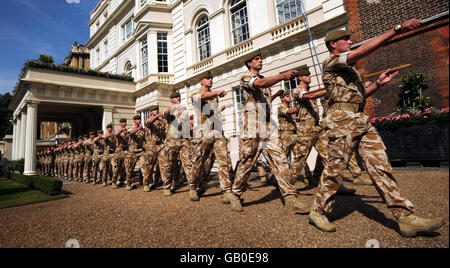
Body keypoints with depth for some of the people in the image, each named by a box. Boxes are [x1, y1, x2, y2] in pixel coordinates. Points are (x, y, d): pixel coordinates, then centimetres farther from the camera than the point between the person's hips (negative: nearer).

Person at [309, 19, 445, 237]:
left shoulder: (349, 68, 29)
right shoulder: (331, 62, 3)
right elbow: (364, 51, -12)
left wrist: (378, 84, 16)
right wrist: (398, 29, -11)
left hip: (361, 120, 8)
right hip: (342, 119, -8)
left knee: (380, 165, 1)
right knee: (335, 167, -7)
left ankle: (405, 217, 3)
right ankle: (318, 212, 7)